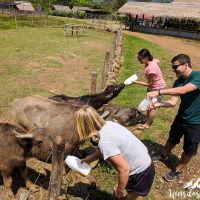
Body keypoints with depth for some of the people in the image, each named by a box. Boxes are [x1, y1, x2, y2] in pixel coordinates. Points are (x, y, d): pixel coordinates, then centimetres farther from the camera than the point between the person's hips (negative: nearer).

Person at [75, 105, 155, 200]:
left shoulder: (104, 142, -32)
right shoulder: (108, 125, -6)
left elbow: (124, 170, -28)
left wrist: (120, 190, -12)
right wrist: (89, 159, 18)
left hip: (140, 172, -8)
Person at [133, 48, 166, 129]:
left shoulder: (151, 68, -37)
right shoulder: (151, 60, -11)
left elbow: (149, 83, -28)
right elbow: (158, 61, 13)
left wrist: (136, 82, -26)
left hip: (158, 88, -9)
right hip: (152, 87, 9)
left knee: (152, 106, 4)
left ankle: (147, 124, 20)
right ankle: (149, 120, 36)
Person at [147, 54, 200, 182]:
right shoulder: (178, 82, -5)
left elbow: (183, 90, -40)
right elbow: (173, 102, -14)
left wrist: (158, 92, -42)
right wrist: (158, 104, -33)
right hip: (181, 117, 6)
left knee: (189, 149, 12)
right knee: (172, 139, 25)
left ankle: (178, 170, 33)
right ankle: (164, 155, 52)